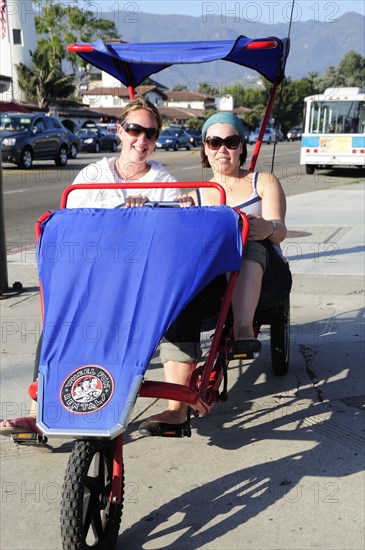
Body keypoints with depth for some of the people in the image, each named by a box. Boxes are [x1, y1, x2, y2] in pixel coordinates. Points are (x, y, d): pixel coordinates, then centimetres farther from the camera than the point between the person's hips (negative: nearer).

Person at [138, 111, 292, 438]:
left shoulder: (264, 183, 13)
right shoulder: (195, 196, 21)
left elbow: (279, 230, -6)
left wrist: (268, 228, -31)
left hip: (262, 277, -1)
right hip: (215, 281, 2)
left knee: (247, 240, -34)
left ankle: (243, 330, -49)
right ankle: (177, 411, -38)